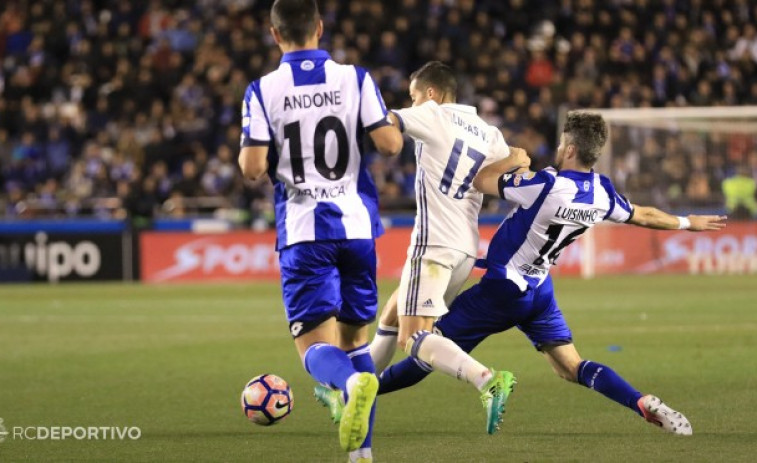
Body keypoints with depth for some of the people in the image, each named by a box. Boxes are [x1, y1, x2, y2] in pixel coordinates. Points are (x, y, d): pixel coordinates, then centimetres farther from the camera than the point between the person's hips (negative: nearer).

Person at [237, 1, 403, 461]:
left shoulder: (263, 91, -3)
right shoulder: (355, 79, 0)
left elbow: (253, 168, -9)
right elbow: (390, 144, -5)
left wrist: (246, 150, 14)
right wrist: (395, 129, 17)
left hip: (303, 232, -2)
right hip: (356, 225, 2)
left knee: (315, 347, -4)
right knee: (355, 337, 15)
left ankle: (354, 382, -39)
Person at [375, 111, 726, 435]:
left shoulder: (546, 184, -23)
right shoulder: (602, 194, -3)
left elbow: (480, 180, -17)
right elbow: (644, 216, 16)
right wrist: (688, 222, 34)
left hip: (501, 288, -6)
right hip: (540, 292, 6)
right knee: (572, 367, 8)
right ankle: (646, 405, -8)